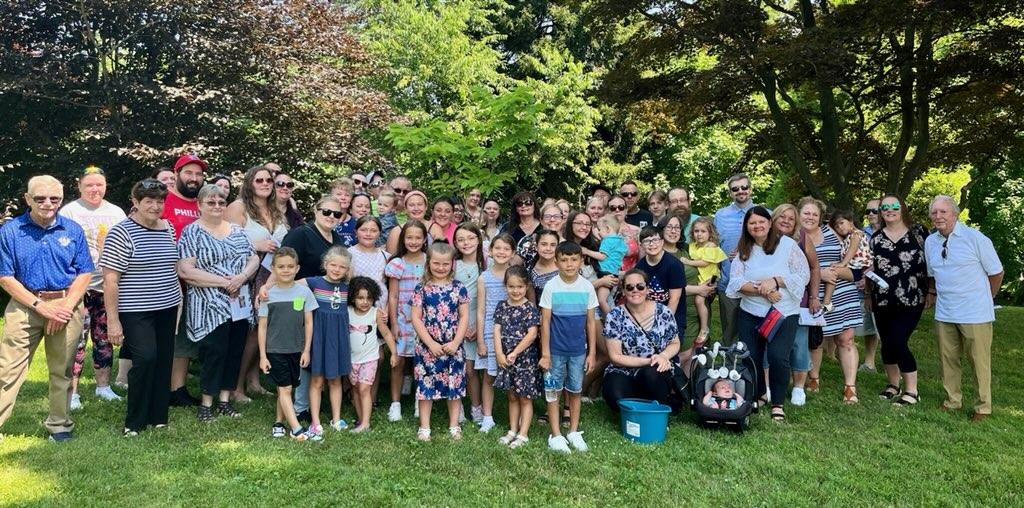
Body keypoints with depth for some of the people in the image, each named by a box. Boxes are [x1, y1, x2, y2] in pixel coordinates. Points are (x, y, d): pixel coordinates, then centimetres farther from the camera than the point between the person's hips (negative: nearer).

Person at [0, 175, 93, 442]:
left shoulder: (73, 230, 1)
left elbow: (85, 273, 1)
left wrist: (65, 306, -10)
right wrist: (41, 306, -13)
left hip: (66, 306, 1)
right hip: (25, 306, -1)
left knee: (62, 371, 10)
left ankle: (59, 425, 22)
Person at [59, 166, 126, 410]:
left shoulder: (116, 213, 10)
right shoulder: (69, 212, -2)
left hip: (108, 286, 4)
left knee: (104, 339, 12)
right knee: (76, 340, -3)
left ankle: (103, 386, 24)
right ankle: (72, 391, 7)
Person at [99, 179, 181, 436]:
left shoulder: (168, 229, 9)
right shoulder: (121, 232, -9)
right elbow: (110, 280, -12)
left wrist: (179, 299, 14)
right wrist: (113, 320, -14)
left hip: (167, 308, 6)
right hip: (135, 311, -6)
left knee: (164, 361, 7)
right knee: (145, 358, -14)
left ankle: (158, 417, 19)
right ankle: (134, 422, 3)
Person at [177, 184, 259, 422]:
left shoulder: (237, 230, 13)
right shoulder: (191, 232, -4)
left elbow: (254, 259, 11)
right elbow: (185, 271, -14)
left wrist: (242, 277, -10)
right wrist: (224, 281, -16)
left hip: (239, 304, 6)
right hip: (210, 307, -5)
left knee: (235, 352, 9)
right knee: (214, 353, -3)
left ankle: (225, 400, 22)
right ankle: (206, 404, 12)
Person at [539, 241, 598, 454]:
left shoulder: (587, 287, -2)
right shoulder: (551, 287, -8)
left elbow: (591, 322, 4)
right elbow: (545, 321, -6)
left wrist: (591, 352, 3)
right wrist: (545, 353, -8)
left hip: (578, 350, 2)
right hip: (556, 349, -2)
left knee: (575, 391, 13)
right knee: (553, 391, 6)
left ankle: (574, 432, 27)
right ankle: (556, 435, 17)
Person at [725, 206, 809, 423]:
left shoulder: (787, 244, -2)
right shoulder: (743, 250, 5)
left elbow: (803, 275, -5)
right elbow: (736, 281, -5)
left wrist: (775, 281, -18)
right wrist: (761, 290, -19)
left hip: (784, 313, -3)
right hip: (750, 313, 3)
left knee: (778, 356, -17)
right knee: (750, 357, 6)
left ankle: (778, 404, 2)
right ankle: (758, 396, 31)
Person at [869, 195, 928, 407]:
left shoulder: (918, 232, 0)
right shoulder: (876, 237, 8)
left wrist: (932, 292, 0)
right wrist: (868, 293, 5)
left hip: (911, 299, -4)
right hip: (883, 301, 4)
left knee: (898, 342, -11)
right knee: (887, 343, 10)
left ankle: (912, 391, 4)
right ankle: (893, 384, 29)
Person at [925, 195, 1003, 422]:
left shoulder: (976, 238, -10)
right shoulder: (930, 242, 6)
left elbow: (996, 272, 0)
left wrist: (984, 299, 8)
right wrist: (932, 292, 13)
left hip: (975, 314, -5)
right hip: (944, 313, 5)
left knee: (979, 360, 2)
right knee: (947, 358, 11)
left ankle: (983, 407, 16)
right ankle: (952, 401, 25)